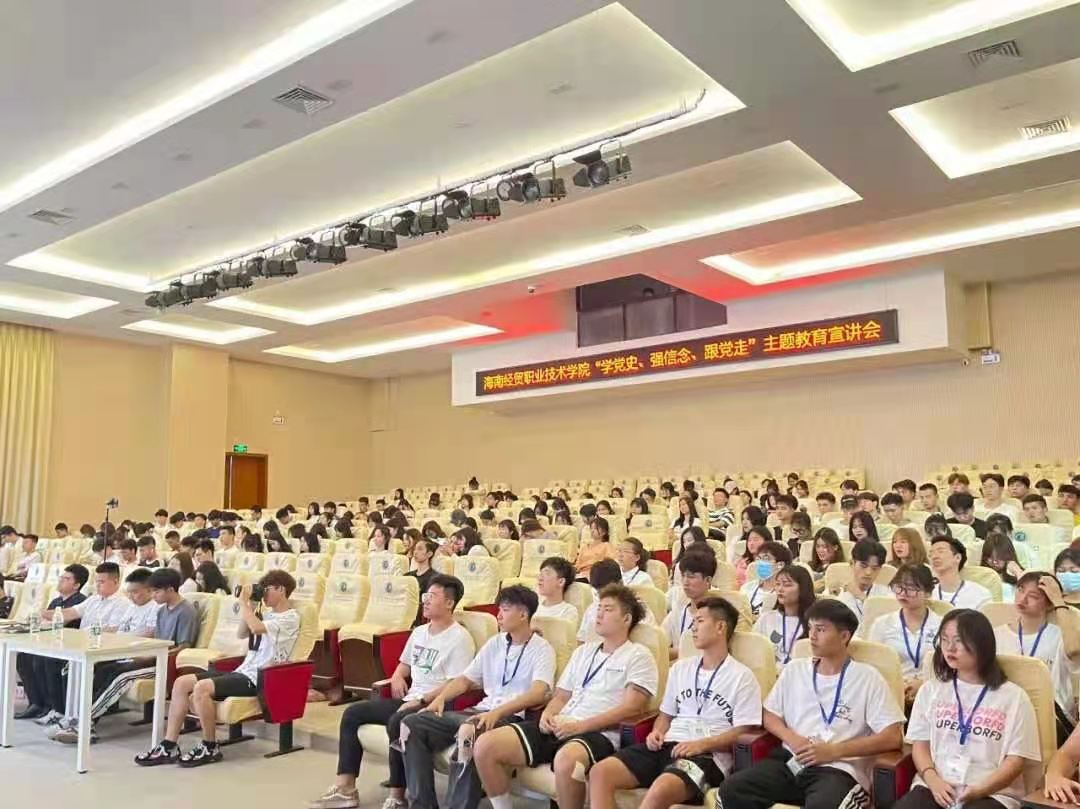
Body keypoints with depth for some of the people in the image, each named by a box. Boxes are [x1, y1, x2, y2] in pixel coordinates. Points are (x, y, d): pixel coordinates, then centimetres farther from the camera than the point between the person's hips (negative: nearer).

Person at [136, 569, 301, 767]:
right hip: (243, 671, 9)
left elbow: (257, 628, -27)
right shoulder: (267, 612, 18)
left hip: (259, 679, -9)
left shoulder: (290, 618, -10)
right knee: (181, 683, -4)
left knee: (202, 688, -28)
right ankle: (168, 747, -1)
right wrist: (251, 606, 12)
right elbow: (242, 633, 25)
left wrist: (244, 603, -13)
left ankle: (210, 748, -10)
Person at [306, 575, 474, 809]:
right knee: (352, 713, 1)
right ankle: (345, 788, 1)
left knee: (397, 723, -37)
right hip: (408, 701, 9)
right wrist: (397, 677, 6)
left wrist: (421, 700, -22)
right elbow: (405, 664, 29)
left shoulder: (459, 638, -11)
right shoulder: (419, 632, 16)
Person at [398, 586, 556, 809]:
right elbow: (465, 679, 20)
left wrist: (496, 713, -32)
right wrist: (440, 698, -1)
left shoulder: (541, 649, -2)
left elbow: (538, 693, -19)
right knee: (413, 724, -10)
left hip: (511, 717, -7)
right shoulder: (494, 643, 18)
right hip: (482, 710, 7)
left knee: (469, 731, -39)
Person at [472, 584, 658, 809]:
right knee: (485, 745, -12)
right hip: (560, 728, 7)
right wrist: (548, 714, 1)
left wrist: (580, 725, -15)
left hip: (599, 734, -6)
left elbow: (631, 708, -8)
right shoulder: (583, 651, 25)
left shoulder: (638, 656, 5)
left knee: (566, 760, -42)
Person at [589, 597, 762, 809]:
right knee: (600, 772, -18)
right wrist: (657, 733, 3)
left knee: (660, 790, -39)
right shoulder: (680, 668, 22)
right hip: (668, 746, 6)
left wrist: (702, 744, -17)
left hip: (708, 755, -6)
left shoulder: (742, 676, 3)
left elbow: (743, 732, -4)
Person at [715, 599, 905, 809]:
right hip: (791, 761, 4)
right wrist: (792, 739, -2)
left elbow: (893, 737, -4)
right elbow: (770, 715, 21)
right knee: (731, 790, -22)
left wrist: (833, 750, -11)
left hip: (839, 768, -4)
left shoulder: (867, 677, 3)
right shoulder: (794, 669, 16)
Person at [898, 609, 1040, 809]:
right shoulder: (931, 689, 16)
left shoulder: (1013, 697, 7)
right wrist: (933, 780, -8)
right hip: (935, 787, 2)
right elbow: (920, 744, 12)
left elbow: (1016, 759, 2)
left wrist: (980, 790, -13)